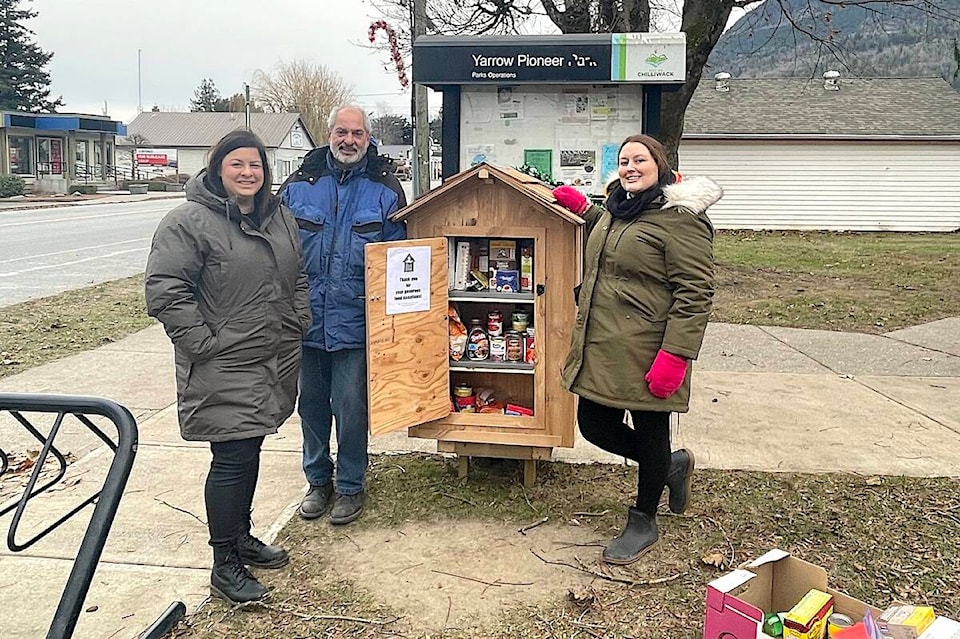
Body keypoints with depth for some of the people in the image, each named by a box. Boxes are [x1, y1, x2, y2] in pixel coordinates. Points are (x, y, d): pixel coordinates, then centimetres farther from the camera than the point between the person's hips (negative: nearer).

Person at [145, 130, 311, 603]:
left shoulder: (279, 217, 11)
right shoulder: (189, 222, -13)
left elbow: (299, 278, 20)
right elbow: (165, 290, -17)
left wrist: (298, 327, 10)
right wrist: (204, 344, -17)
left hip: (274, 364, 7)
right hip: (224, 369, -7)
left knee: (249, 452, 18)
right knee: (232, 458, -4)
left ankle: (241, 537, 35)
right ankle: (224, 566, 10)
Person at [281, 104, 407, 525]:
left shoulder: (385, 189, -1)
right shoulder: (299, 185, 4)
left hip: (356, 322, -3)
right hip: (306, 318, 3)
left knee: (350, 407, 2)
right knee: (311, 404, 14)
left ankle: (351, 486, 21)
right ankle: (318, 481, 32)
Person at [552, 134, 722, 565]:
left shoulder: (680, 217, -14)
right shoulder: (617, 207, 14)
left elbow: (695, 292, -18)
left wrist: (675, 355, -24)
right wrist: (581, 207, 29)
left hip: (646, 354, -9)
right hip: (601, 348, 9)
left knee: (649, 435, 8)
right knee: (595, 427, 13)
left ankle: (643, 523, 30)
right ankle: (672, 465, 37)